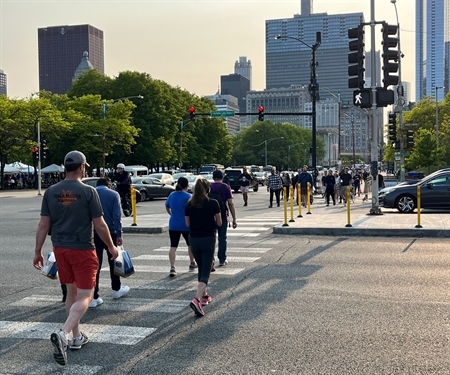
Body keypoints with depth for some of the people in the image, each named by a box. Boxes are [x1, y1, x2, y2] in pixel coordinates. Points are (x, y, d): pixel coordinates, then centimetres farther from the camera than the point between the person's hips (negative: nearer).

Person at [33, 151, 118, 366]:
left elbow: (43, 225, 1)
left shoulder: (51, 192, 1)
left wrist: (37, 252, 9)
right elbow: (100, 225, -10)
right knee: (85, 296, 0)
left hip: (60, 249, 5)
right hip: (82, 250, -5)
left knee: (71, 292, 19)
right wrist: (111, 247, 4)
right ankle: (63, 334, -19)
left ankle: (77, 337, 28)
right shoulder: (88, 191, -12)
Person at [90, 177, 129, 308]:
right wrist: (119, 234, -10)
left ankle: (94, 297, 0)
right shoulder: (113, 194, -2)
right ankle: (116, 289, 32)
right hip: (110, 233, -1)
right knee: (113, 262, 17)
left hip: (93, 234, 2)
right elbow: (117, 216, -11)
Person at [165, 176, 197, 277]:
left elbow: (167, 208, 17)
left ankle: (172, 268, -14)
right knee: (190, 244, 19)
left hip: (173, 225, 3)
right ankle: (192, 263, 35)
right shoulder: (187, 196, -12)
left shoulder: (172, 195, 4)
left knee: (173, 246, -1)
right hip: (186, 225, -3)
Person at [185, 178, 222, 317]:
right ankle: (197, 299, -20)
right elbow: (219, 223, -3)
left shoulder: (189, 205, -2)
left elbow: (188, 224, 4)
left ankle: (204, 295, 33)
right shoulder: (213, 203, -10)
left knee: (201, 269, 22)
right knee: (206, 271, -2)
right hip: (208, 239, -3)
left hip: (194, 239, 4)